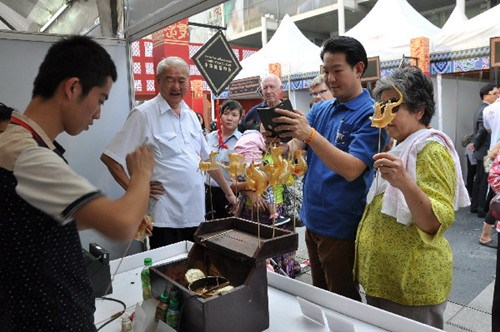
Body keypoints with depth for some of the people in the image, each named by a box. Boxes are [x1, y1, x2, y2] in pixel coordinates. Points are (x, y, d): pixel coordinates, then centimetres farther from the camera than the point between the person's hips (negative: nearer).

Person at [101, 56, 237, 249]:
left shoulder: (190, 115, 11)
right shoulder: (144, 114, -9)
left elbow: (208, 159, 17)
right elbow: (109, 158, -9)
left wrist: (228, 192, 17)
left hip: (196, 214, 6)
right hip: (165, 218, -6)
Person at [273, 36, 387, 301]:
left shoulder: (370, 115, -14)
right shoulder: (320, 109, 7)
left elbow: (351, 170, -24)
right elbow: (293, 149, -1)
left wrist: (310, 134, -35)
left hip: (342, 226, -6)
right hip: (313, 220, 7)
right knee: (319, 297, 23)